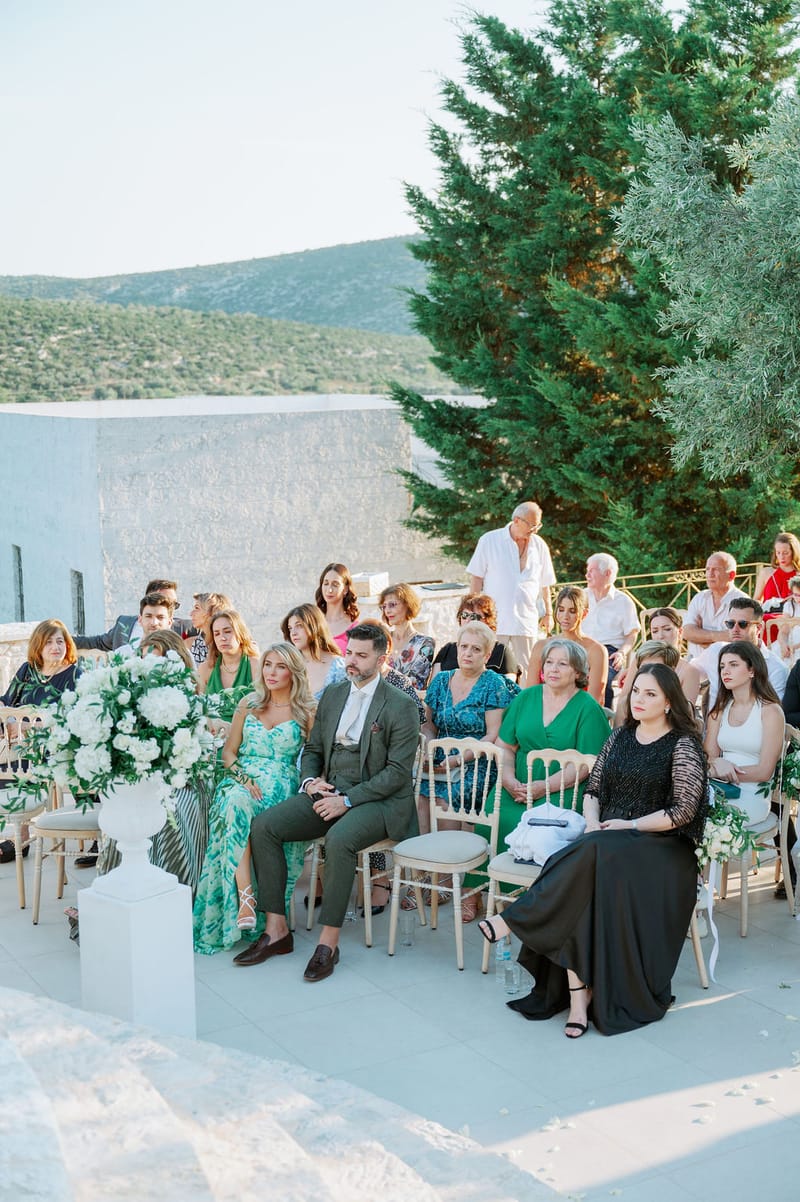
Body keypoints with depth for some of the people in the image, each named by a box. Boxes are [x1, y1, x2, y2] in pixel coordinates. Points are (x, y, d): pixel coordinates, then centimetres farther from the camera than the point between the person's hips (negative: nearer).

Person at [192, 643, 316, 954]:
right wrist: (242, 776, -6)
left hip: (281, 787, -2)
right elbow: (229, 750, 13)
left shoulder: (306, 712, 7)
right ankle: (245, 897, -41)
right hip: (241, 780, 2)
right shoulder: (248, 704, 16)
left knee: (240, 806, -36)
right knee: (236, 804, -37)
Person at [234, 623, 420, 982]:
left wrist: (348, 800, -19)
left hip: (377, 800, -6)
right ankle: (276, 931, -8)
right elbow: (312, 749, 20)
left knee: (339, 839, -37)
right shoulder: (332, 696, 13)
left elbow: (398, 771, -13)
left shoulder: (401, 707, -7)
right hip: (329, 793, 7)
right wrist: (310, 780, -3)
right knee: (263, 826, -13)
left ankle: (328, 942, -24)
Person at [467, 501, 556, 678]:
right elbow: (476, 577, 3)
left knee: (527, 671, 1)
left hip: (526, 621, 2)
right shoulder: (489, 541, 2)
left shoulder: (540, 546, 9)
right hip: (494, 620, -2)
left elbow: (545, 584, 16)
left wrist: (548, 613, 15)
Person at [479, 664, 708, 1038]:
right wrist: (592, 823, -3)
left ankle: (514, 920, -30)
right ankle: (578, 993, -35)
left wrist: (629, 825, -12)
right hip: (608, 841, 4)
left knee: (594, 858, -37)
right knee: (582, 881, -31)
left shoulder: (683, 746, -1)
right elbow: (593, 789, 17)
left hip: (663, 847, -4)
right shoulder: (620, 736, 16)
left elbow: (683, 811, -8)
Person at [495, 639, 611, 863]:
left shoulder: (588, 708, -1)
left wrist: (545, 786, -17)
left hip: (563, 790, -4)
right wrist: (508, 779, -7)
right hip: (518, 786, 4)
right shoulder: (526, 698, 14)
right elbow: (505, 745, 12)